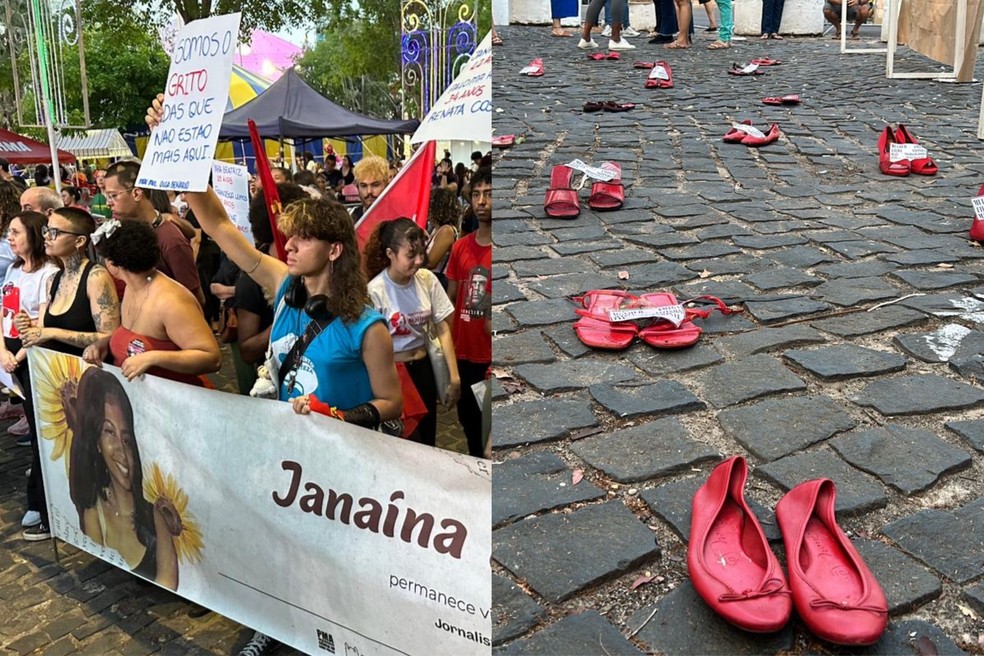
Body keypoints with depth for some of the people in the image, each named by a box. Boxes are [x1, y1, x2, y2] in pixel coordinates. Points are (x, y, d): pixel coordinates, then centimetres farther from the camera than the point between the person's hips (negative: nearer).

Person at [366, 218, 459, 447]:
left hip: (423, 368, 4)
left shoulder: (427, 279, -7)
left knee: (428, 440, 16)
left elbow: (443, 329, -1)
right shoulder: (375, 291, -19)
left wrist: (454, 375, -3)